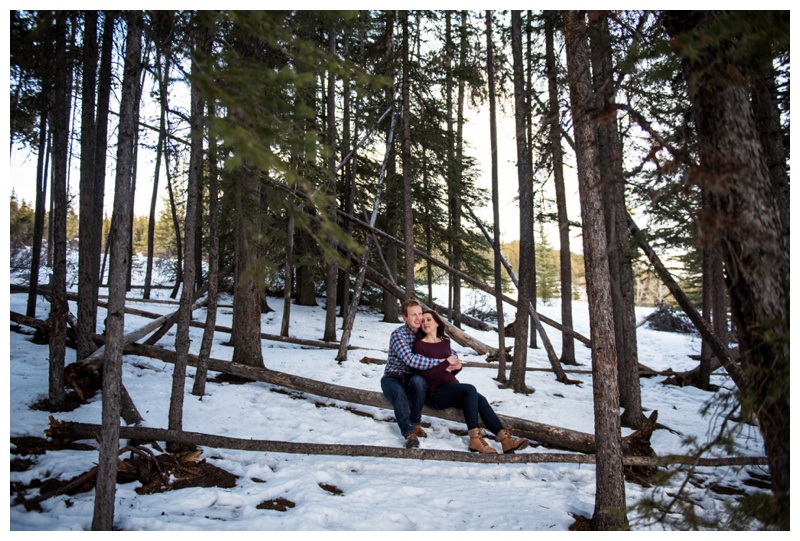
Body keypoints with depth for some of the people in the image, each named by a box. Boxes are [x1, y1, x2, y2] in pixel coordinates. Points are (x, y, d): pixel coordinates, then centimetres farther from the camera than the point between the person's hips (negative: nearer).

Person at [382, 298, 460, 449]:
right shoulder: (398, 334, -15)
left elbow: (449, 352, 11)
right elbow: (410, 359, -31)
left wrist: (453, 359, -15)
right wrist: (441, 362, -29)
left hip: (412, 378, 4)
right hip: (393, 378, -4)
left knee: (418, 380, -32)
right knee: (399, 393, -38)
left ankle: (415, 423, -17)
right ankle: (409, 432, -35)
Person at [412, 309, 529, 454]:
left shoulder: (445, 342, 16)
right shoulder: (419, 346, -3)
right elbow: (426, 374, -14)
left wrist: (457, 367, 0)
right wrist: (447, 362, -13)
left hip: (452, 387, 6)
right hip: (435, 392, -6)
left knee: (481, 400, -22)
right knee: (470, 389, -31)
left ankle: (504, 438, -30)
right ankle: (475, 439, -32)